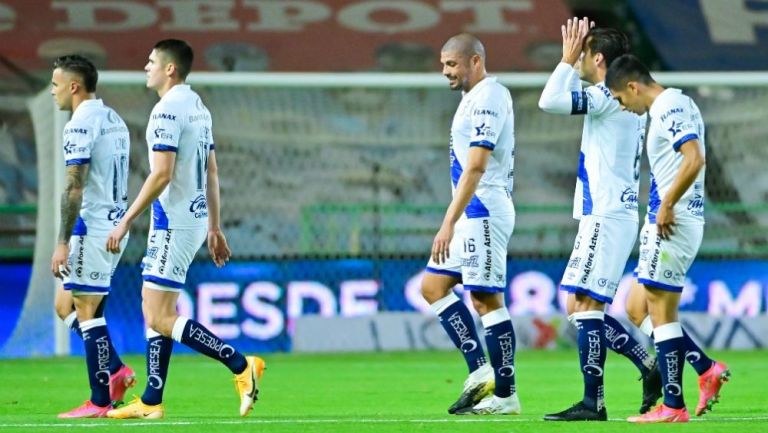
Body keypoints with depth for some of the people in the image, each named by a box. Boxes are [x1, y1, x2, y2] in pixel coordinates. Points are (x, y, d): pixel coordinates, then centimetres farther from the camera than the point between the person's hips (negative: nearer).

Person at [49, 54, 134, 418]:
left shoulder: (80, 125, -14)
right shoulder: (114, 120, 15)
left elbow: (74, 188, -19)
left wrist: (63, 243, -19)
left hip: (92, 227, -9)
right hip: (115, 224, 9)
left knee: (86, 312, -5)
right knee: (65, 305, 15)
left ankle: (99, 402, -5)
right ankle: (115, 371, 5)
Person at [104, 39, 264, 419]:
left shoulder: (167, 110, -15)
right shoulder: (197, 107, 14)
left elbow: (161, 174, -22)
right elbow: (212, 172, 18)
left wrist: (126, 221, -18)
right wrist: (214, 227, 22)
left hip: (173, 221, -10)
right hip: (195, 217, 10)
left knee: (160, 318, -10)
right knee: (154, 311, 12)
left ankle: (241, 366, -13)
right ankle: (151, 402, 13)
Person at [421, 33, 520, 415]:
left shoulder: (486, 98, -15)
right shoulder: (476, 97, 17)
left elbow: (476, 167, -23)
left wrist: (449, 223, -26)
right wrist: (453, 222, 22)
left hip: (483, 210, -11)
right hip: (473, 214, 11)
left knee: (486, 299, -7)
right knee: (433, 286, 9)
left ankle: (504, 395, -2)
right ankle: (480, 372, 6)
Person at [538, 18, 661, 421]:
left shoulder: (609, 97, -13)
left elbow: (550, 100, -23)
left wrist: (568, 59, -10)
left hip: (605, 217, -10)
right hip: (608, 215, 10)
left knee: (585, 304, -9)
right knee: (580, 305, 12)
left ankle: (593, 402, -10)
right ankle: (650, 367, 12)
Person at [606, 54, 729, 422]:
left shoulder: (669, 109, -15)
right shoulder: (677, 103, 16)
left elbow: (695, 159, -27)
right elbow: (691, 161, 23)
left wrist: (667, 206, -20)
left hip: (671, 224, -10)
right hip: (666, 222, 10)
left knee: (660, 312, -6)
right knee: (641, 309, 13)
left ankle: (673, 406, -4)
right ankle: (708, 369, 10)